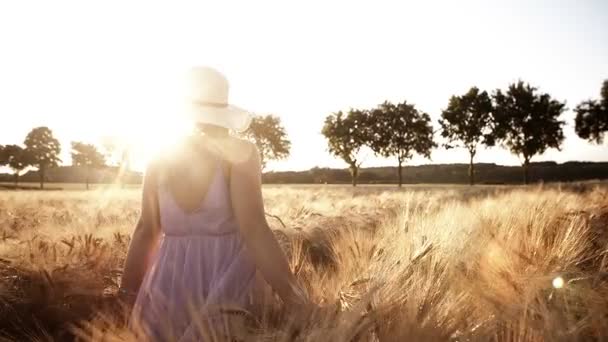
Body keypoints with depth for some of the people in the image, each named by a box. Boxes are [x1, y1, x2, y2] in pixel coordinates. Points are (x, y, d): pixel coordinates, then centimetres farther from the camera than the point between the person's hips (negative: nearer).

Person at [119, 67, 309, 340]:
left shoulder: (161, 156, 3)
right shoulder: (239, 152, -11)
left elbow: (147, 229, 5)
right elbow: (254, 230, -19)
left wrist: (128, 291, 13)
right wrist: (297, 301, -17)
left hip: (171, 281, 5)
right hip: (229, 281, -4)